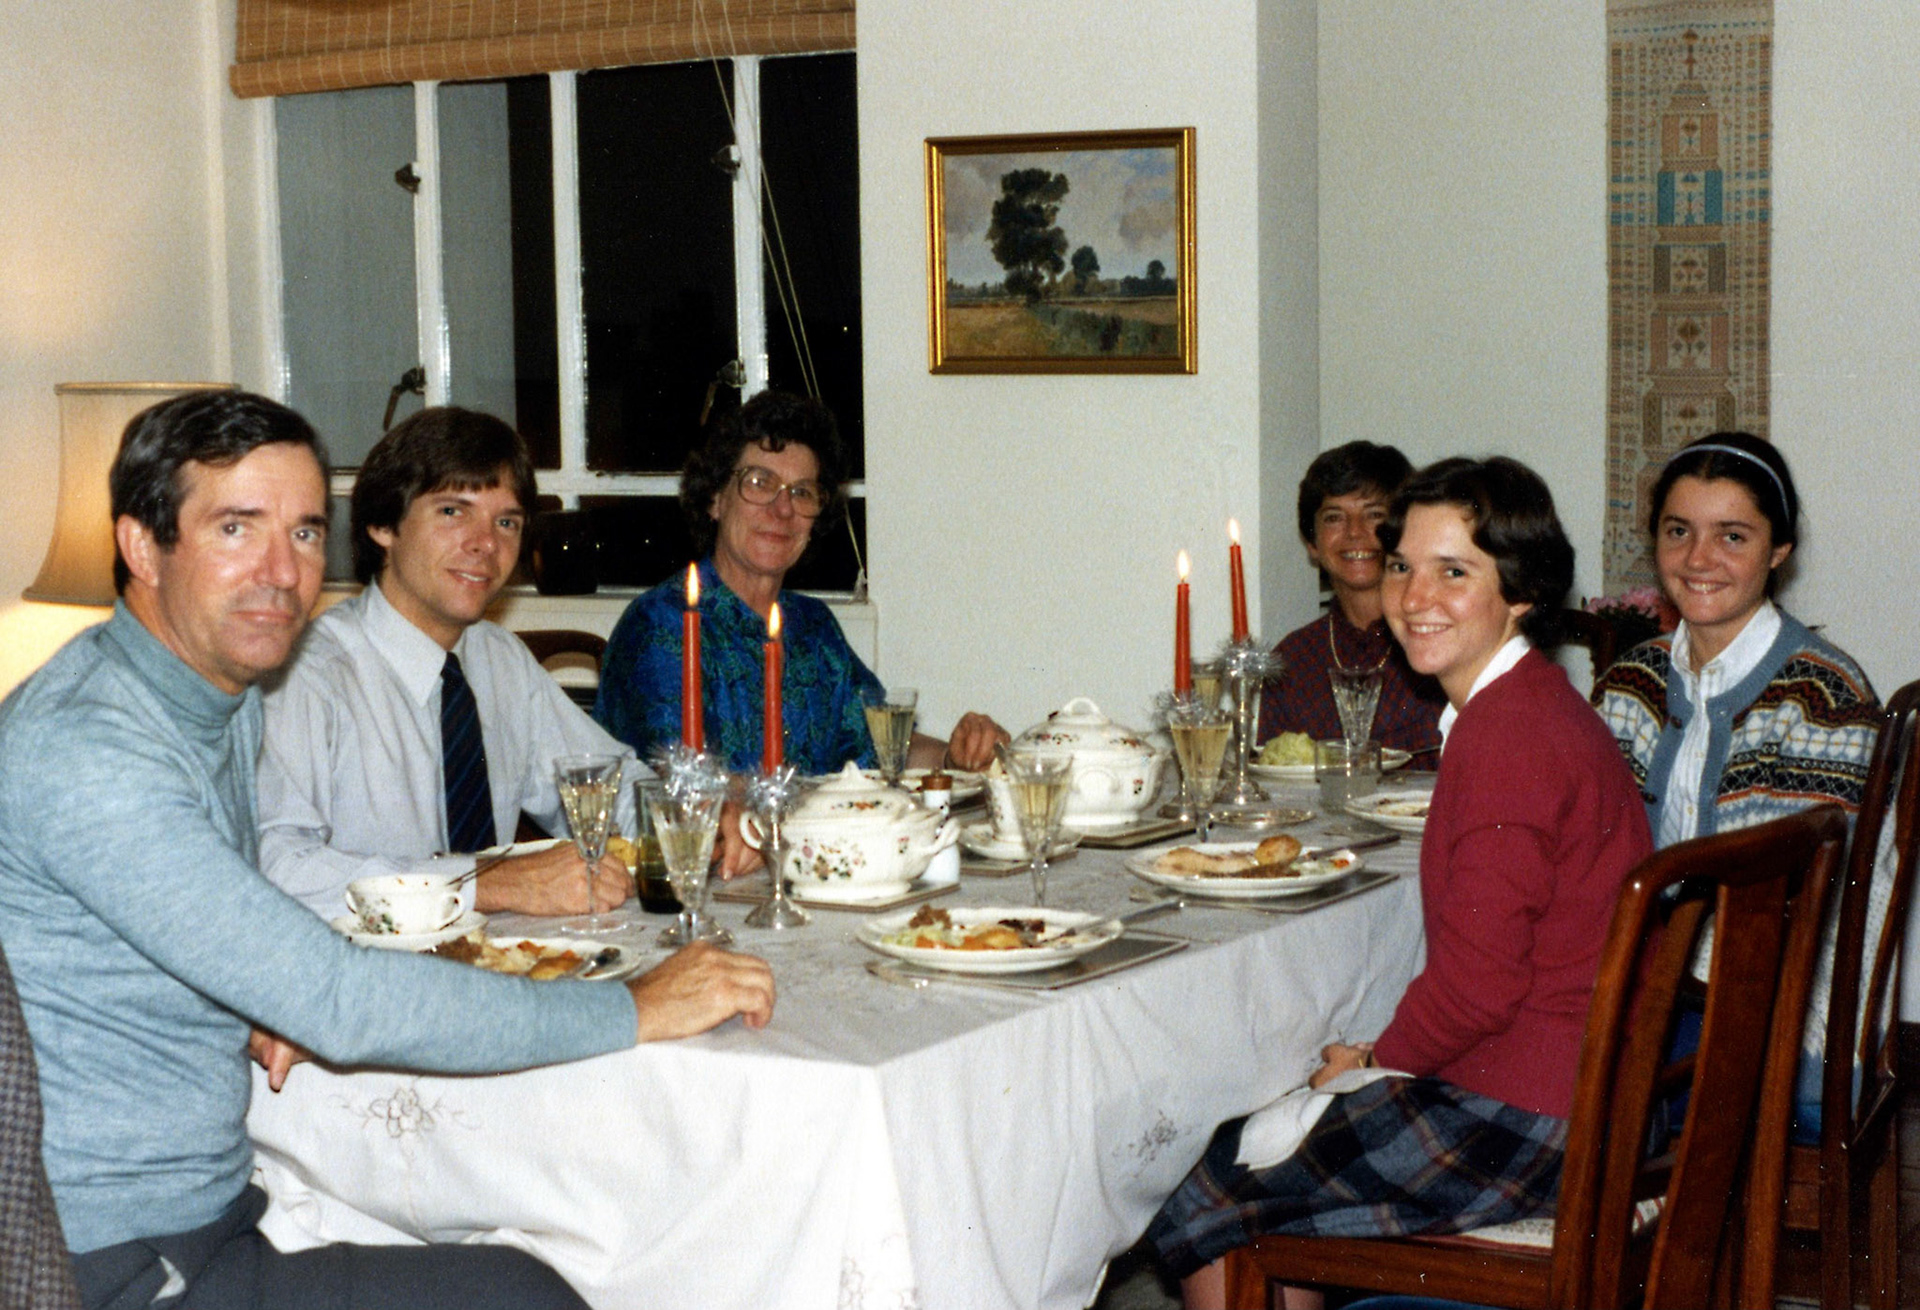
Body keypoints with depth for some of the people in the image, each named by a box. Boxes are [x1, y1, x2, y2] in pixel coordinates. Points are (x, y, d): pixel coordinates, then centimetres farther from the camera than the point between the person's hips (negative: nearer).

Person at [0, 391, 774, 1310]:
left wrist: (276, 1001, -1)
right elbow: (340, 1003, -26)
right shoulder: (81, 751, -22)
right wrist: (636, 1010, -18)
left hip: (218, 1203, 9)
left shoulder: (228, 700, 9)